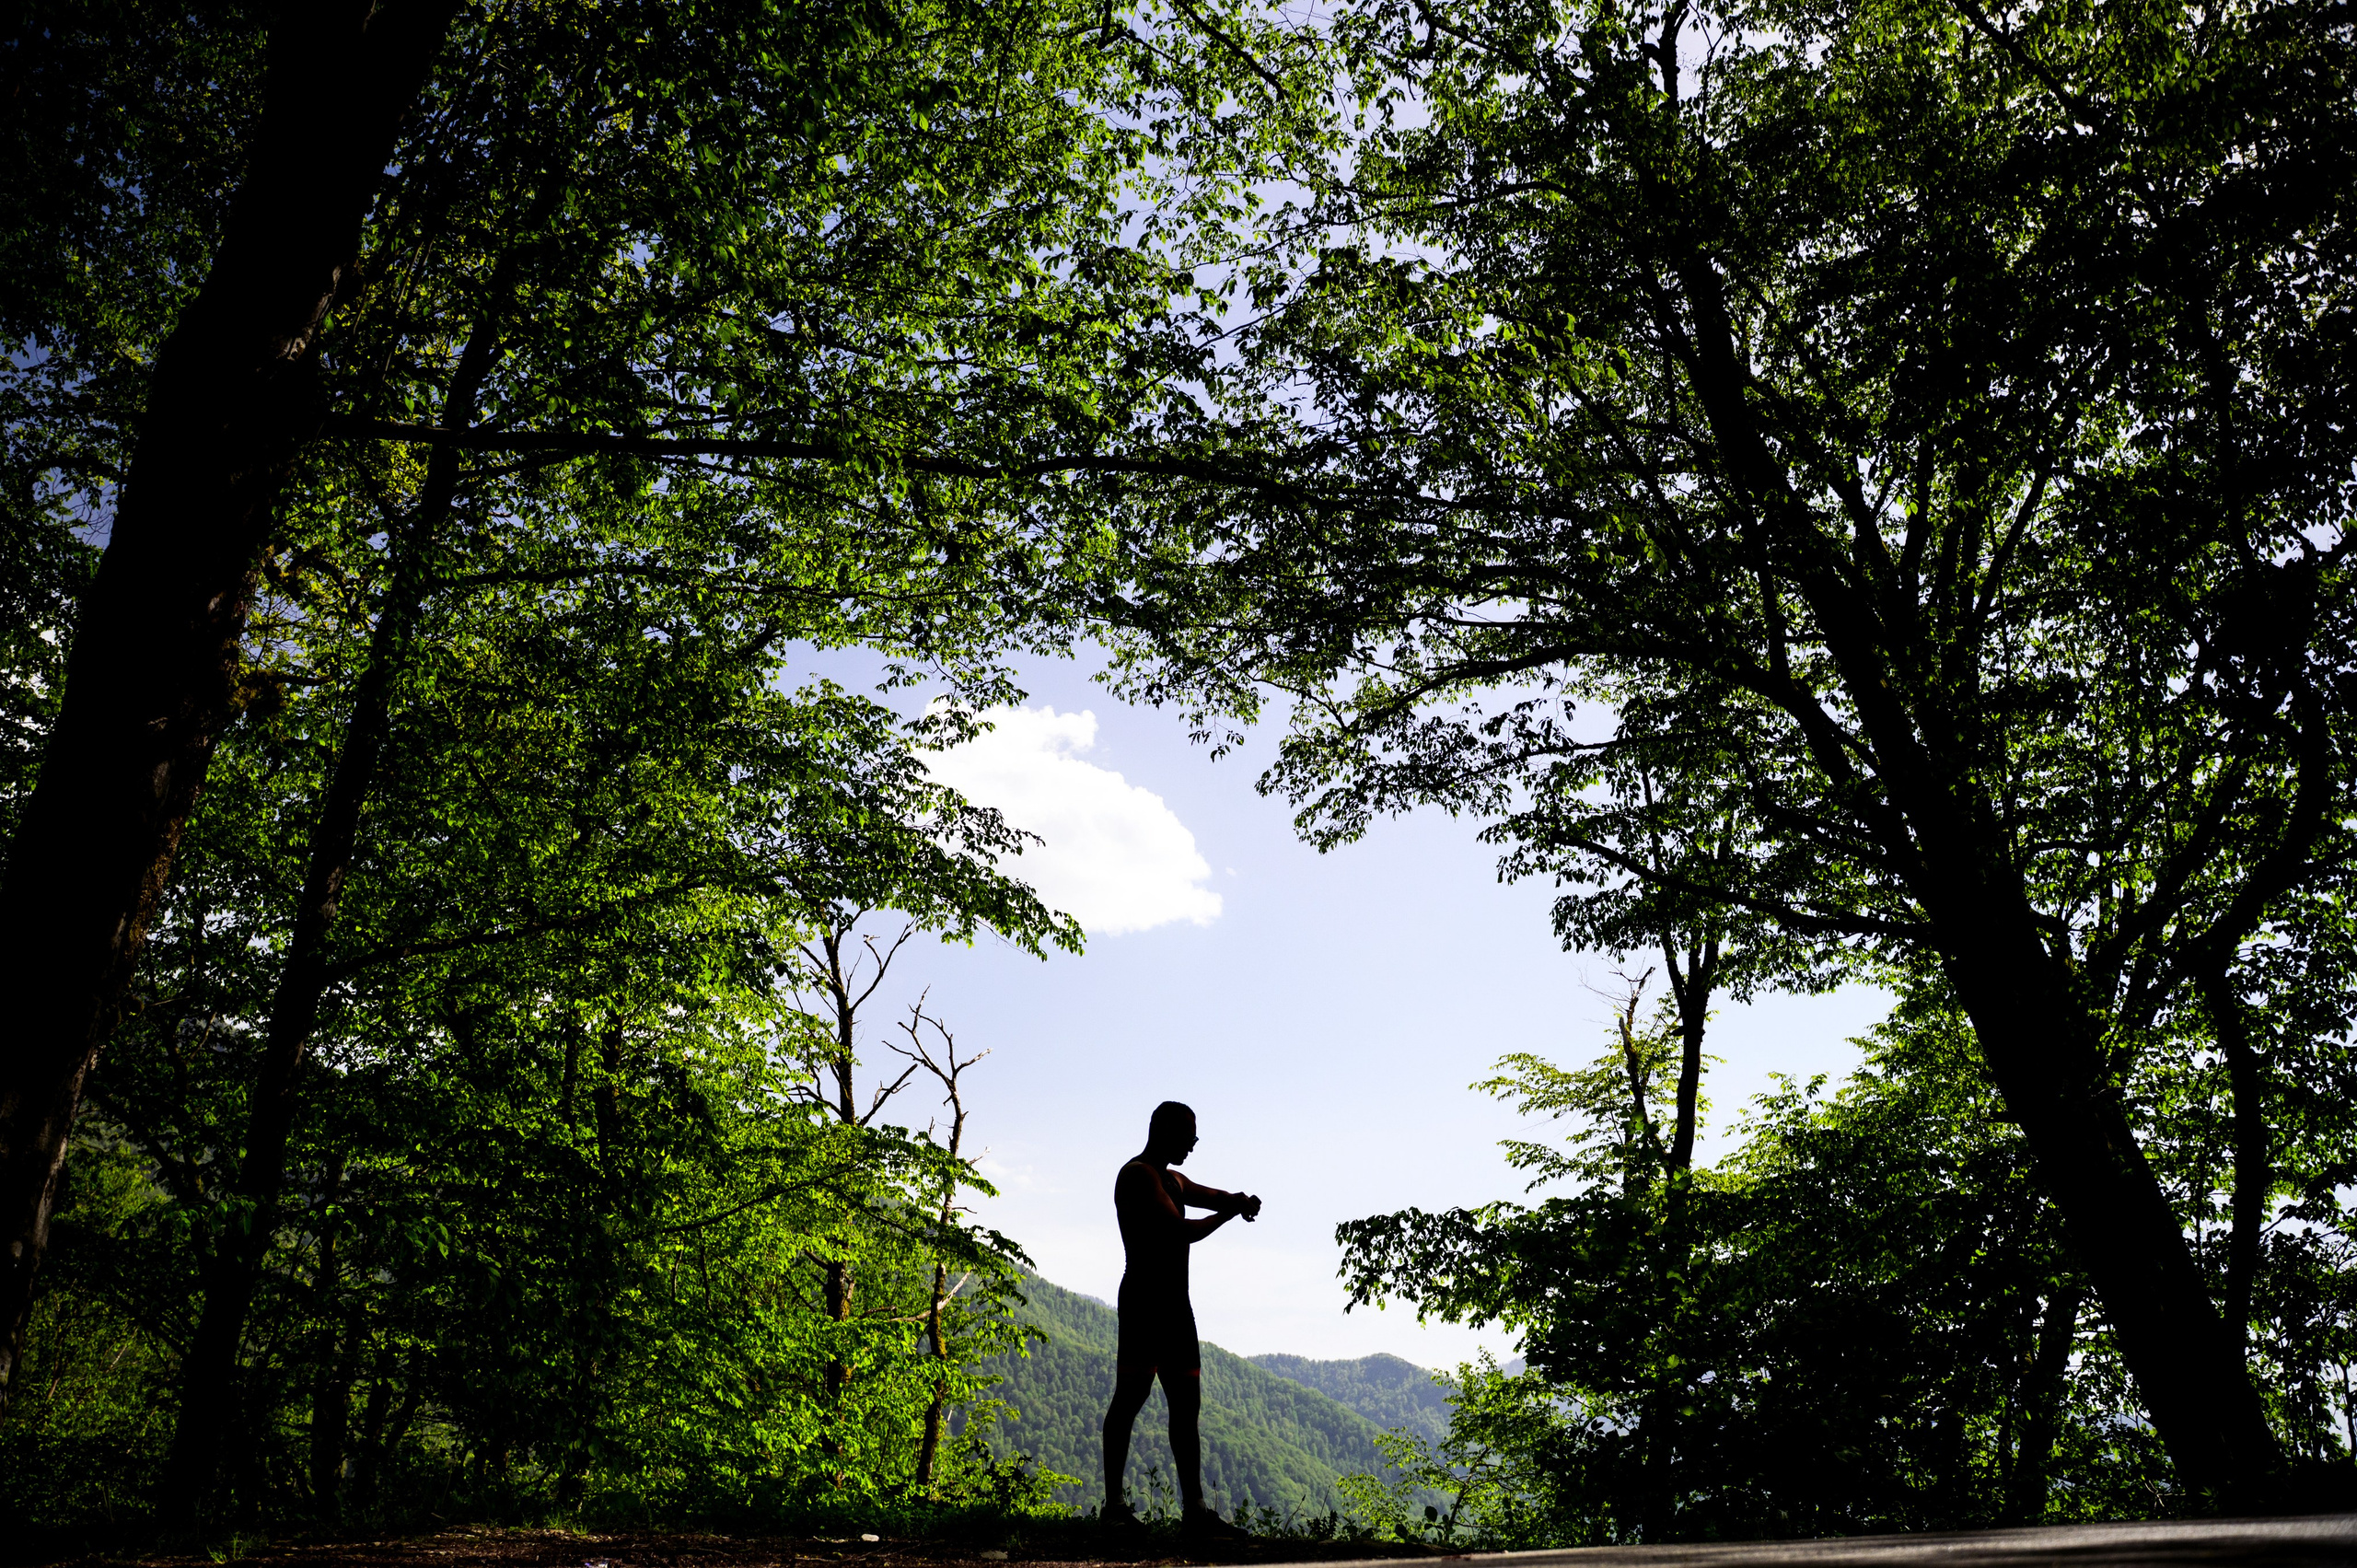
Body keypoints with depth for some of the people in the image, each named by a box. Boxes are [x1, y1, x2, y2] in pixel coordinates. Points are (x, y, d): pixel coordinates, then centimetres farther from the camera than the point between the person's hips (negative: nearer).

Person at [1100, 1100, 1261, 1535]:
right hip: (1145, 1298, -10)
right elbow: (1179, 1231, -17)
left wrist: (1241, 1200, 0)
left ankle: (1194, 1508, 5)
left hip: (1175, 1302, 10)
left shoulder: (1173, 1180, 23)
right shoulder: (1139, 1175, -7)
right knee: (1132, 1395, -12)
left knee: (1186, 1404, 6)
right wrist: (1227, 1212, -6)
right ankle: (1114, 1502, -13)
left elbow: (1217, 1197, 23)